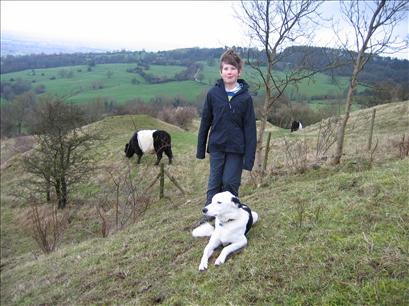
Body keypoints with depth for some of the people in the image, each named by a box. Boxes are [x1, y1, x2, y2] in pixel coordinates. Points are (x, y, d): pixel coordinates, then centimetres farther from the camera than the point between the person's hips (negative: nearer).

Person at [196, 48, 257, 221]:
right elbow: (205, 121, 5)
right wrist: (200, 149, 7)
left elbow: (250, 128, -5)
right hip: (216, 147, 1)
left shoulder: (245, 97, -5)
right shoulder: (213, 93, -2)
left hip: (236, 149, -1)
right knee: (214, 183, 10)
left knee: (230, 183, 4)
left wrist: (249, 157, -8)